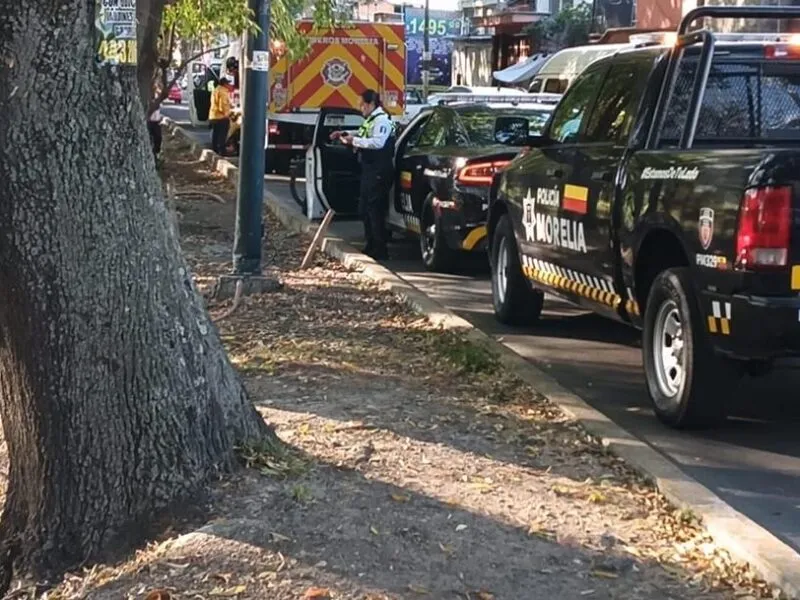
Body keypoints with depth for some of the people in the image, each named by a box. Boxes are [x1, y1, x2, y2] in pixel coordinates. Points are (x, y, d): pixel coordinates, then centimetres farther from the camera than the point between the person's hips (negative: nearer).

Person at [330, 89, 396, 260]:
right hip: (369, 169, 11)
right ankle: (371, 246, 25)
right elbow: (363, 136, 30)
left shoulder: (382, 120, -13)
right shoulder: (371, 120, 18)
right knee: (364, 209, 16)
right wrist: (345, 135, 16)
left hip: (379, 172, -11)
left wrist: (355, 140, -19)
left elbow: (377, 142, -25)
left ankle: (380, 249, -5)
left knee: (375, 210, -9)